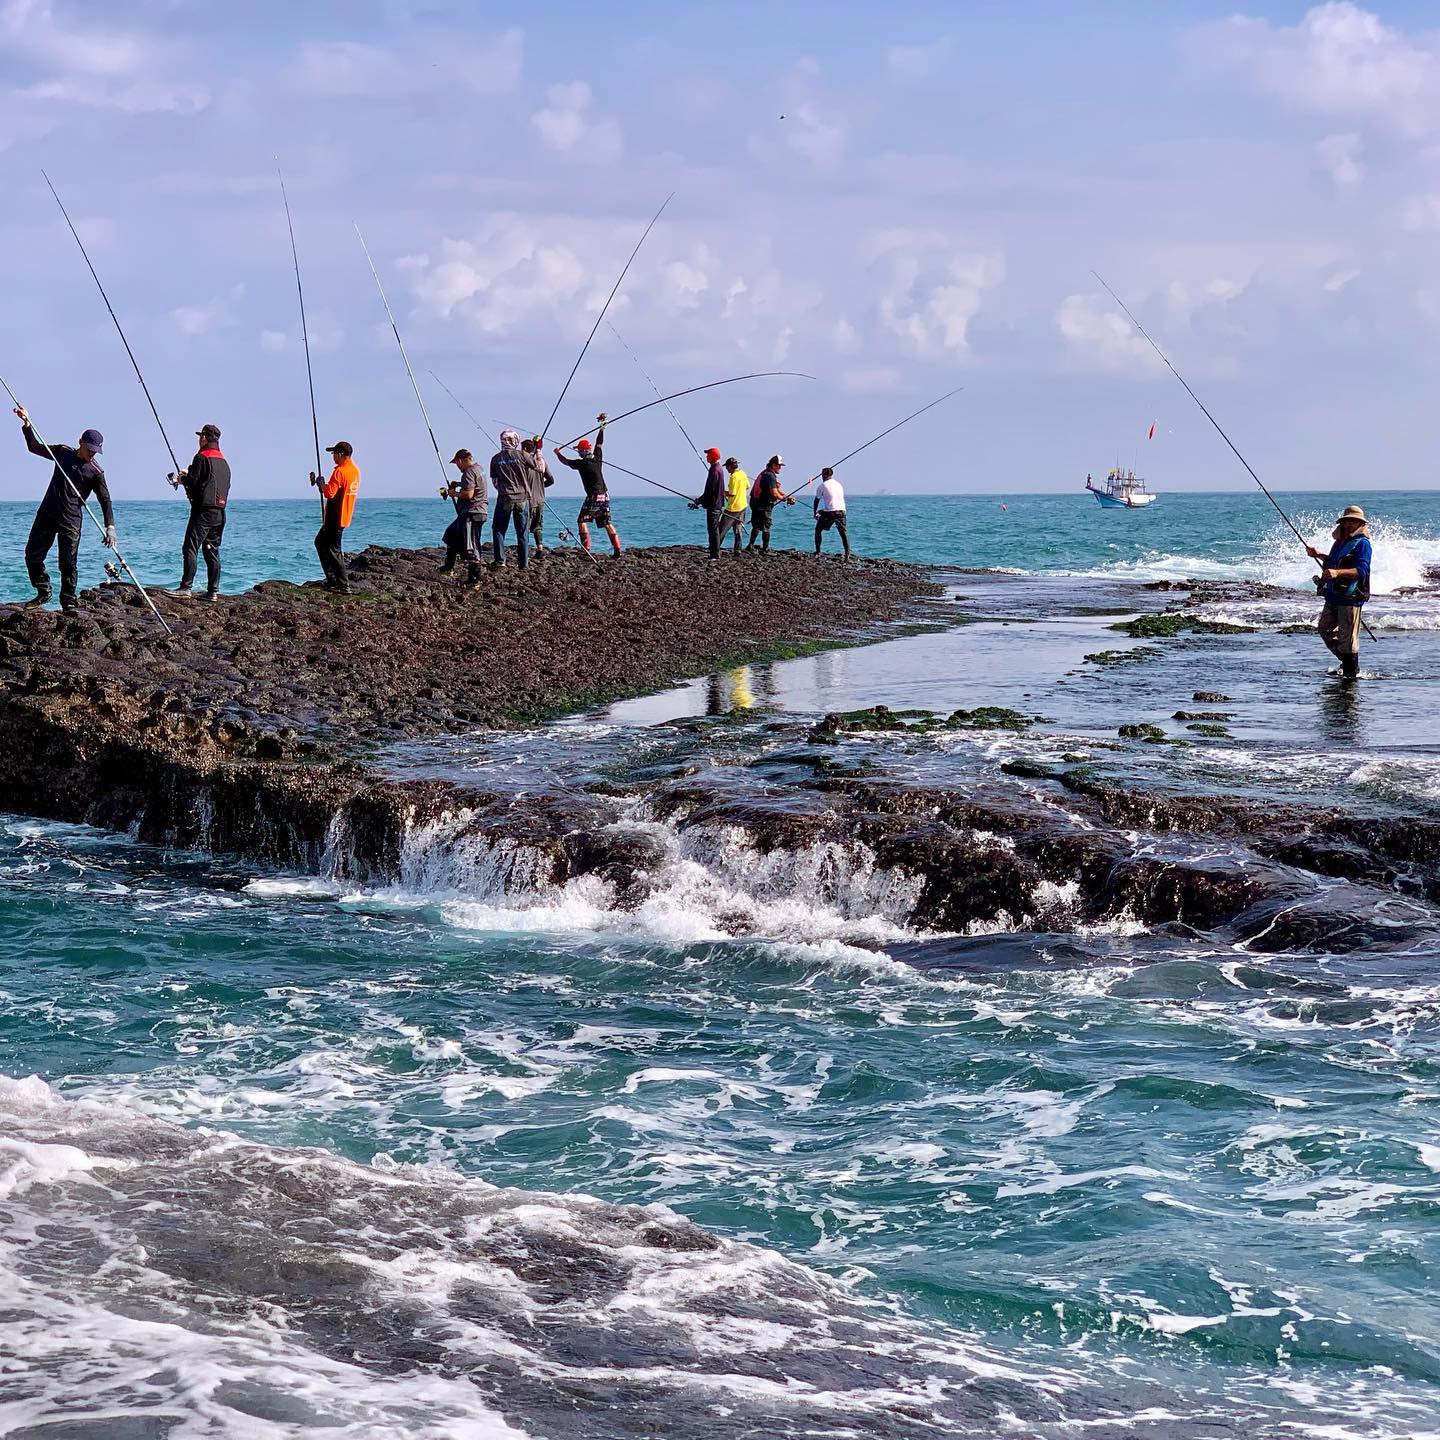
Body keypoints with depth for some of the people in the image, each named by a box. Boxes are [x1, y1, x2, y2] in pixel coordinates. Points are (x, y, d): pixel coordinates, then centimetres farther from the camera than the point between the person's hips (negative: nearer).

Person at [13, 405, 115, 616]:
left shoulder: (95, 472, -4)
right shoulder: (63, 452, 8)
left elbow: (105, 500, -8)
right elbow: (35, 447, 18)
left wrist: (110, 527, -20)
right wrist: (26, 424, 6)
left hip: (70, 521, -4)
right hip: (46, 514, 4)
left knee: (68, 563, -8)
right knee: (32, 554, 6)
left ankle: (69, 603, 0)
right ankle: (43, 593, 23)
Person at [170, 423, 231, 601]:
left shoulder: (202, 457, -8)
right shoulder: (223, 461, 16)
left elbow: (194, 482, -15)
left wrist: (181, 479, 9)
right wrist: (188, 476, 25)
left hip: (203, 511, -8)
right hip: (220, 512, 8)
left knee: (191, 548, -9)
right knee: (212, 552, 10)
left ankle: (186, 587, -17)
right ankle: (213, 591, 7)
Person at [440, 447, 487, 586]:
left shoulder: (469, 472, -16)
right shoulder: (478, 468, 16)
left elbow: (468, 494, -25)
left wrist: (454, 494, -8)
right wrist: (459, 484, 26)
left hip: (472, 513, -11)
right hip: (479, 511, 11)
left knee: (471, 546, -10)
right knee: (451, 533, 24)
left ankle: (475, 578, -11)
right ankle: (448, 567, 30)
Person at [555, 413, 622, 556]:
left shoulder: (582, 463, -11)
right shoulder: (598, 459, 4)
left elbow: (565, 461, 4)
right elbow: (599, 443, 18)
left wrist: (558, 452, 23)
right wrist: (602, 427, 28)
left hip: (593, 497, -7)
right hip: (605, 496, 7)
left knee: (582, 521, -1)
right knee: (607, 523, 9)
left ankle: (586, 550, -11)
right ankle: (617, 549, 2)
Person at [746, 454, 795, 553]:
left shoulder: (764, 473, 16)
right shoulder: (771, 476, -16)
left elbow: (777, 489, 20)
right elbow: (774, 494, -22)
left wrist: (788, 497, 13)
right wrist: (784, 498, -2)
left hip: (755, 503, 10)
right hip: (764, 506, -10)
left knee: (756, 526, 20)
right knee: (766, 528, -2)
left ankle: (751, 545, 21)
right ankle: (765, 550, 0)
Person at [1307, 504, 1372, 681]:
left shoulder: (1362, 543, -11)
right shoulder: (1339, 541, 16)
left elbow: (1362, 570, -23)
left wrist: (1337, 572, -36)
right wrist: (1319, 555, 21)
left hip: (1351, 597, -9)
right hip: (1333, 595, 9)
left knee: (1347, 637, -5)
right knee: (1325, 629, 17)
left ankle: (1352, 672, 5)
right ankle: (1346, 660, 29)